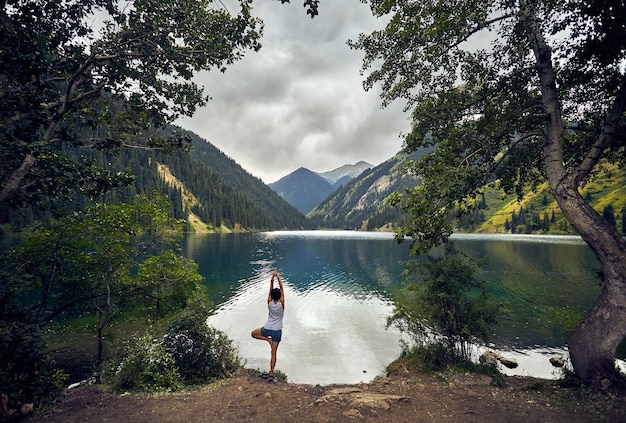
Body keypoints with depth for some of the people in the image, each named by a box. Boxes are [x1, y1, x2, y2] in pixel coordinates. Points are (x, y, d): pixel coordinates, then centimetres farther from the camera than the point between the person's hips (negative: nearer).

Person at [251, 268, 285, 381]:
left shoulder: (269, 303, -7)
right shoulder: (281, 304, -12)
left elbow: (270, 289, -2)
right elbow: (281, 289, -9)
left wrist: (272, 277, -5)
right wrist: (277, 276, -9)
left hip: (267, 328, 0)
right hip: (277, 330, 0)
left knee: (253, 333, 27)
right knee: (274, 352, 7)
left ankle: (267, 339, 6)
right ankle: (271, 374, 4)